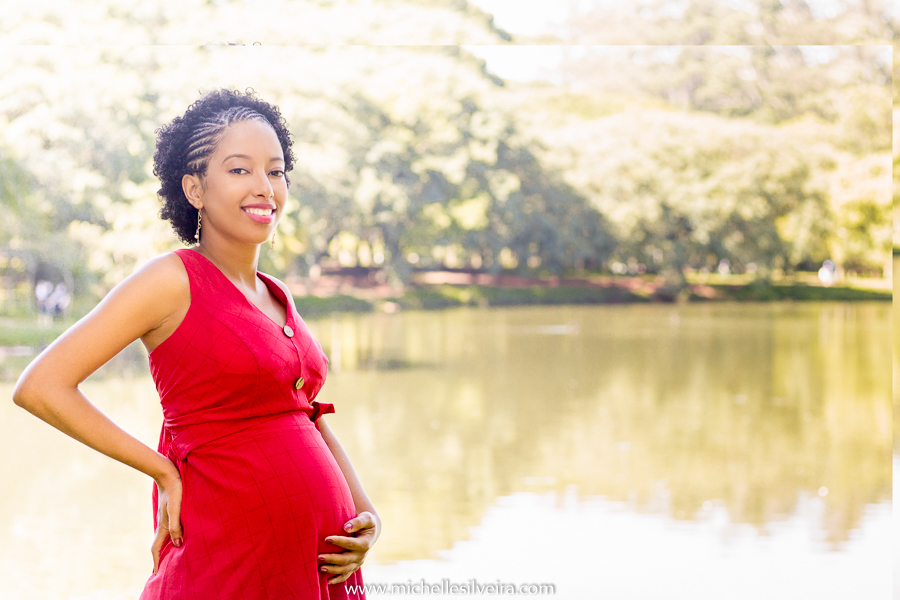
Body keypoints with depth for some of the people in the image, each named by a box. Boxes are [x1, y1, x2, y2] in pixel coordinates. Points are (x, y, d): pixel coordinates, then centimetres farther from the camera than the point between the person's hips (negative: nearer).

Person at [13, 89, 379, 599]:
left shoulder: (278, 298, 11)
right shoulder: (173, 280, -9)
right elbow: (40, 387, -14)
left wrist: (366, 513, 4)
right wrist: (165, 471, -10)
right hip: (232, 557, -6)